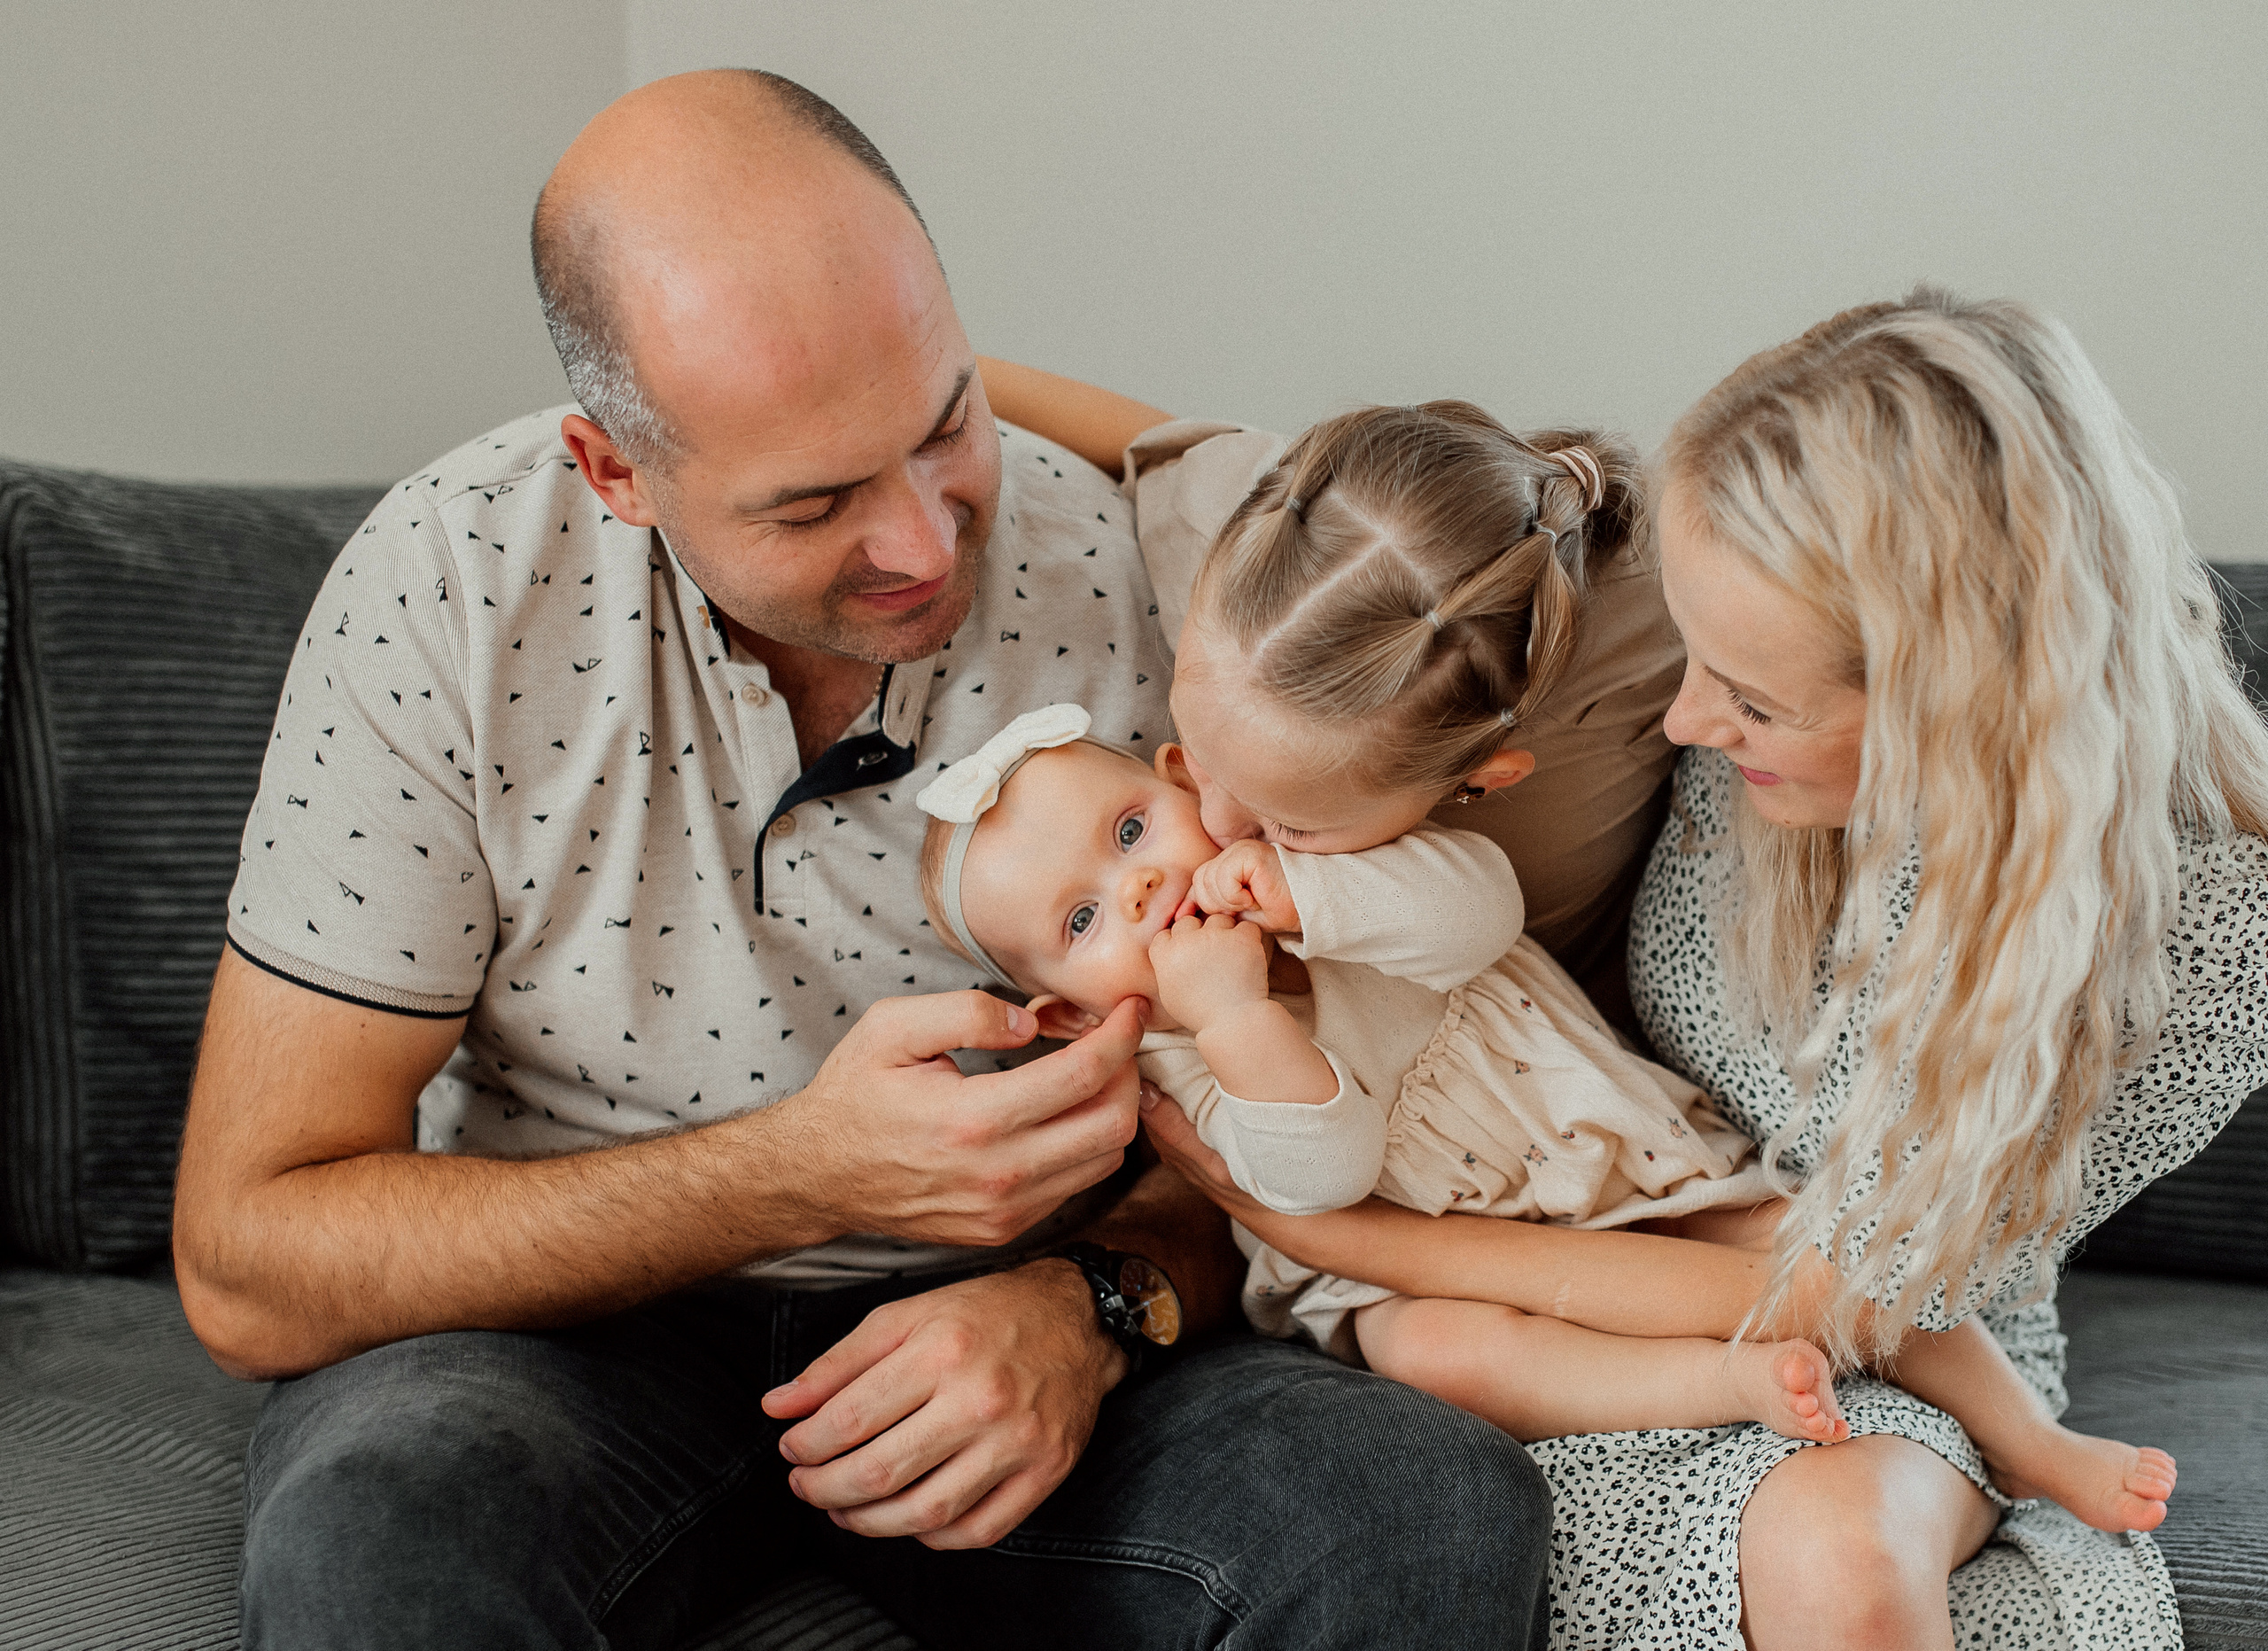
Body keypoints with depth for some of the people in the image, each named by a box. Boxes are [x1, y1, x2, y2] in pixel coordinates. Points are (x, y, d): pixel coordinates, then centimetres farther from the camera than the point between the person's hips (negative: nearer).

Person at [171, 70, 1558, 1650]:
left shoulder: (1129, 578, -12)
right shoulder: (449, 588, -16)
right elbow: (248, 1263, -16)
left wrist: (1095, 1299, -24)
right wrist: (804, 1172, -27)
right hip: (564, 1331, 0)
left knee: (1443, 1510, -24)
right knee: (380, 1521, -34)